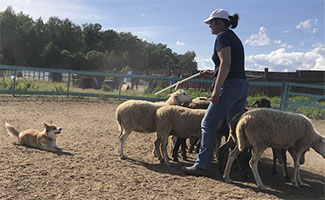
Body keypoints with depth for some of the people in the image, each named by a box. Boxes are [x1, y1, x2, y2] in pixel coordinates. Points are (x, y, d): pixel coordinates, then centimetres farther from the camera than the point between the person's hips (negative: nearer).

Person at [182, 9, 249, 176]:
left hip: (229, 86, -10)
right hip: (242, 85, 10)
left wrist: (216, 90, -23)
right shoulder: (234, 38, 22)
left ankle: (202, 165, 0)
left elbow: (225, 64, -20)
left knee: (208, 124, -3)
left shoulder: (222, 36, -7)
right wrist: (212, 74, 18)